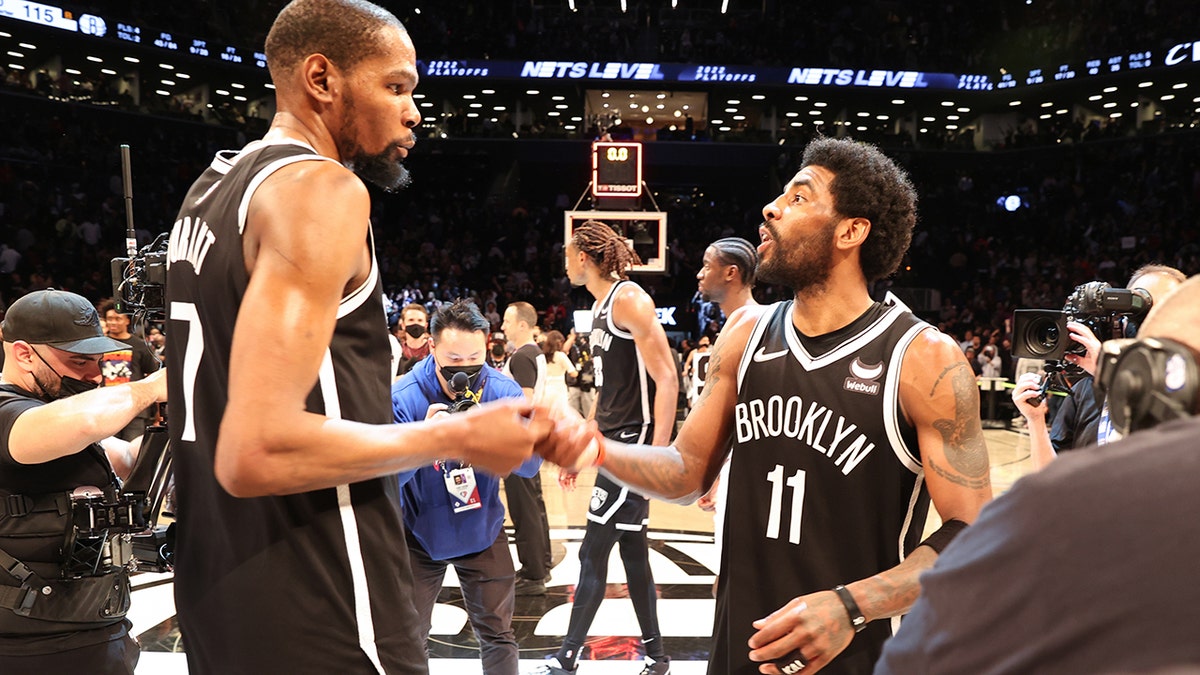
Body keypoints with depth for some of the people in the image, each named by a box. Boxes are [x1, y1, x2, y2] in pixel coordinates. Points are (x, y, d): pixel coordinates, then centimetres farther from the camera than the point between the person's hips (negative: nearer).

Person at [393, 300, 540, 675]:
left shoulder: (504, 391, -14)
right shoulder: (403, 397, -20)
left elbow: (531, 464, -17)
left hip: (483, 532, 2)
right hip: (420, 533, -1)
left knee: (497, 634, 13)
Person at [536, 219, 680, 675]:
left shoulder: (629, 298, -14)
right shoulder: (600, 306, 15)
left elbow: (667, 379, -19)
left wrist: (658, 455, -23)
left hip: (637, 443, -9)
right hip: (614, 442, 9)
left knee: (593, 553, -2)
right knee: (632, 551, 15)